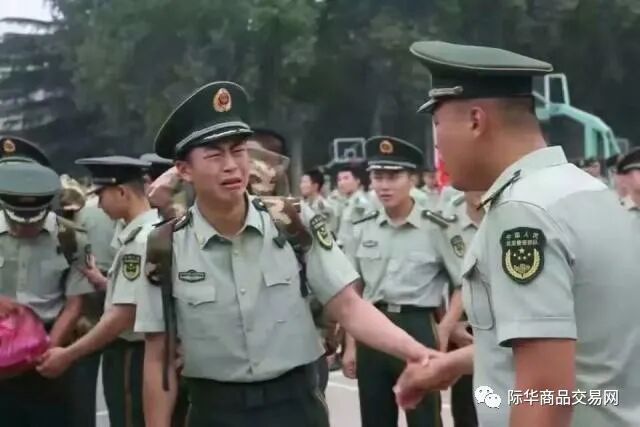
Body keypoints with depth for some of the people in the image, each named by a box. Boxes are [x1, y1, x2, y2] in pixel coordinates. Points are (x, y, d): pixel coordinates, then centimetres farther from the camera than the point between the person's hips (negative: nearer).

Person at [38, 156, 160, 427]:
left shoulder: (139, 241, -22)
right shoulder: (156, 231, 8)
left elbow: (123, 315, -23)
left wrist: (68, 355, -17)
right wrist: (102, 281, 11)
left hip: (129, 357, -9)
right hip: (139, 353, 9)